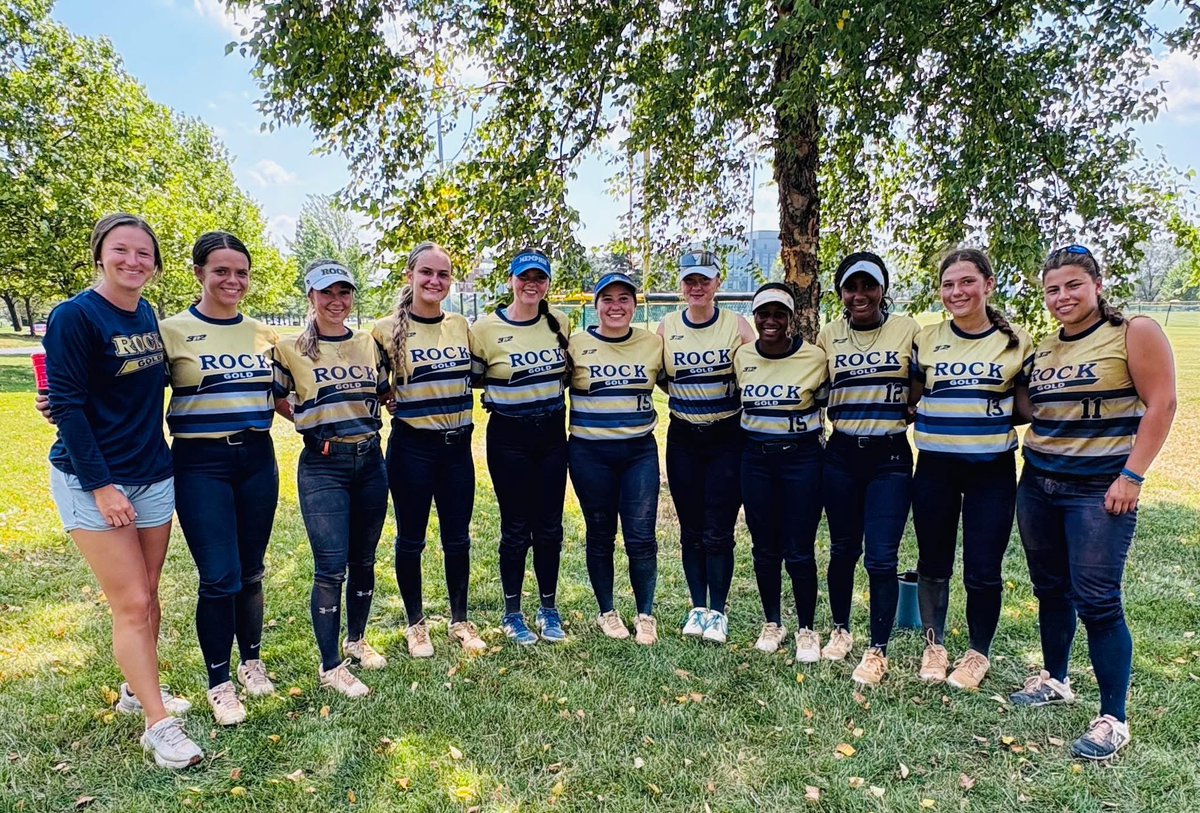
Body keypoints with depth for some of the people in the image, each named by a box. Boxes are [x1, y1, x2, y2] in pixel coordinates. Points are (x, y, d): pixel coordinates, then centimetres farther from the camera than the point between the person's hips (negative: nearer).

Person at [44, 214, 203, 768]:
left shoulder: (147, 315, 6)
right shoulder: (74, 316, -13)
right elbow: (67, 405, -15)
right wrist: (101, 485, -17)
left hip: (153, 476, 6)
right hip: (93, 481, -6)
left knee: (147, 595, 14)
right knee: (132, 604, -2)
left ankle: (137, 689, 34)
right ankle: (158, 725, 10)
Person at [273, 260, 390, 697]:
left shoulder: (370, 345, 7)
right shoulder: (290, 349, -3)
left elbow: (386, 394, 18)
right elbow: (274, 399, 4)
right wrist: (308, 420, -2)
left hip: (370, 460, 4)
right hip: (323, 466, -4)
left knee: (364, 560, 14)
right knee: (331, 568, -5)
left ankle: (356, 640, 34)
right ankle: (330, 665, 12)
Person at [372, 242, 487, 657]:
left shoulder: (461, 326, 5)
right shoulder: (388, 329, -6)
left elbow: (476, 376, 18)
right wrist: (391, 403, -9)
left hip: (458, 445, 3)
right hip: (411, 447, -3)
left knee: (458, 538, 11)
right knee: (411, 539, 9)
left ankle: (460, 621, 28)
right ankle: (416, 623, 26)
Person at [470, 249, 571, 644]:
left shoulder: (559, 322, 4)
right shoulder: (487, 327, -7)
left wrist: (553, 393, 5)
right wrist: (495, 399, -12)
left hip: (552, 433, 3)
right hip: (508, 437, -3)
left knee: (549, 526, 9)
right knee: (516, 528, 4)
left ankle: (549, 610, 25)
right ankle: (512, 614, 22)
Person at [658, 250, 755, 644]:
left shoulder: (737, 326, -4)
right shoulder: (666, 327, 2)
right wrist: (684, 394, -3)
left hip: (727, 437, -2)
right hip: (683, 439, 2)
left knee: (719, 532, 0)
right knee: (691, 530, 9)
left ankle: (718, 611, 17)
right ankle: (698, 607, 24)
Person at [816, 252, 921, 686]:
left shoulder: (907, 329, -1)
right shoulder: (828, 335, 4)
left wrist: (906, 417, -8)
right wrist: (838, 417, 0)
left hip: (890, 457, -2)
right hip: (841, 455, 2)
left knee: (882, 557, -3)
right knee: (843, 549, 14)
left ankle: (878, 651, 13)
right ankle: (841, 630, 34)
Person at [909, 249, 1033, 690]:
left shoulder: (1016, 341, 0)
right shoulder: (926, 338, 3)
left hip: (992, 470, -1)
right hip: (935, 467, 1)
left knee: (983, 570, 6)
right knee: (933, 563, 12)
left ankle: (979, 653, 27)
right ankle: (934, 644, 32)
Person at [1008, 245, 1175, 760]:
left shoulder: (1135, 333, -6)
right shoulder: (1044, 348, 11)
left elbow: (1160, 405, -11)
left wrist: (1132, 476, -16)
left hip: (1099, 489, -6)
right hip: (1037, 484, 6)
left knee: (1097, 601, -5)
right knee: (1050, 590, 15)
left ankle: (1114, 719, 8)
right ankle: (1054, 680, 33)